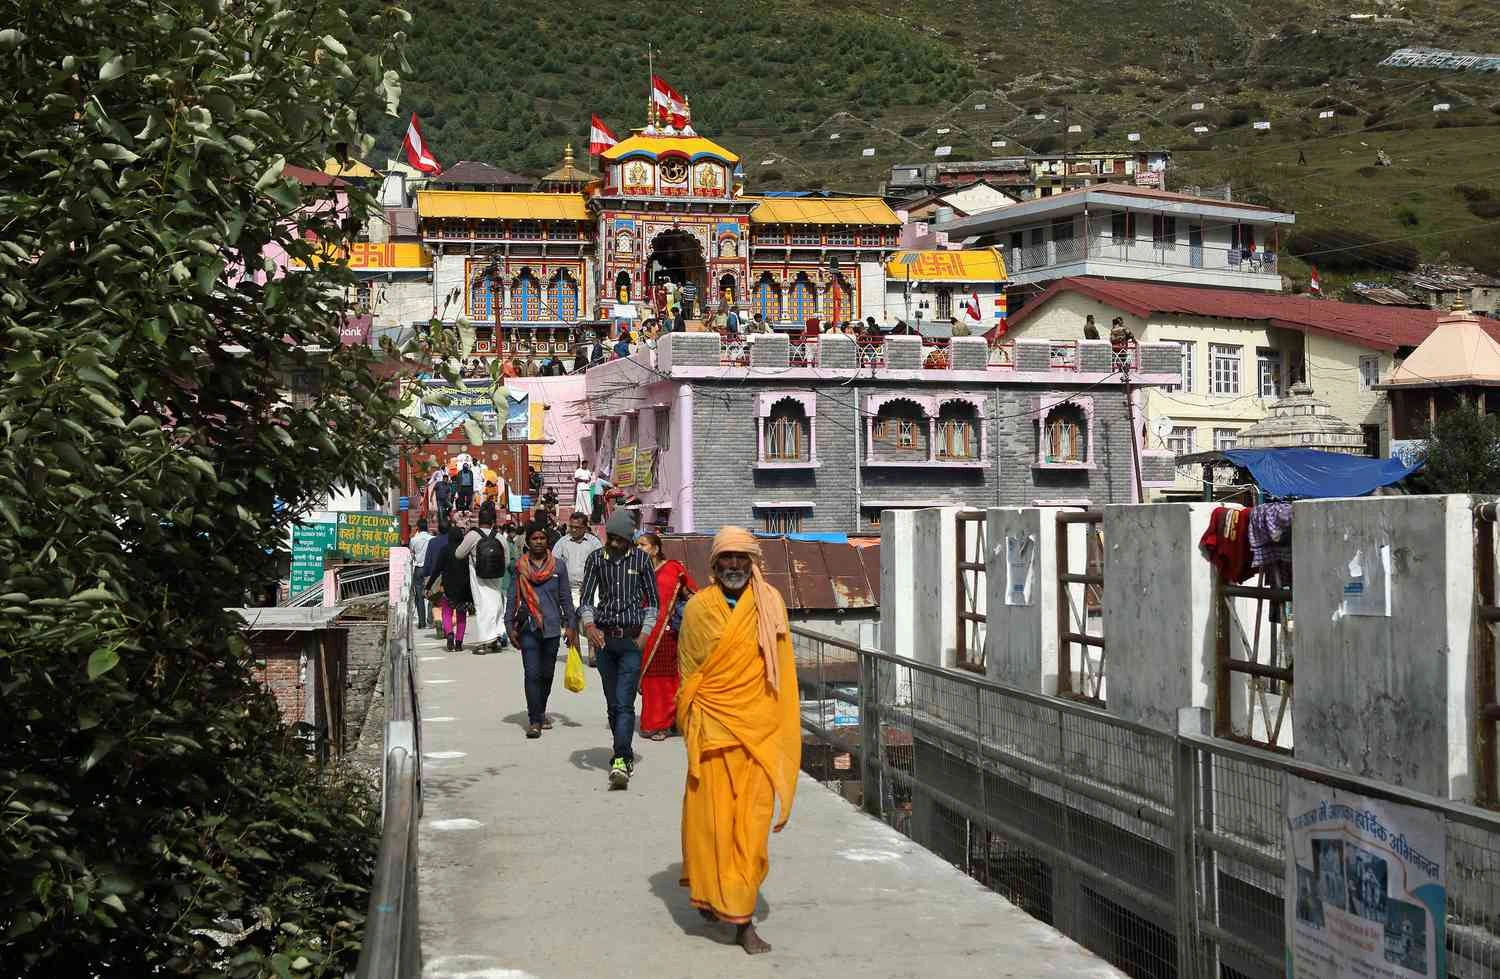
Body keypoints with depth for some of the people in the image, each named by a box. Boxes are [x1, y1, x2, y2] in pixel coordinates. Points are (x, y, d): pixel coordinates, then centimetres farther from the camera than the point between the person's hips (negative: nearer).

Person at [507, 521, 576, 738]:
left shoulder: (558, 565, 4)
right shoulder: (519, 566, 2)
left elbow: (566, 597, 8)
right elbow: (512, 597, 6)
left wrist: (570, 625, 4)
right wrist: (510, 627, 1)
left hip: (552, 627, 2)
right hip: (528, 628, -2)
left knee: (547, 674, 12)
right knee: (532, 674, -9)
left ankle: (541, 712, 31)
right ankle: (534, 721, -7)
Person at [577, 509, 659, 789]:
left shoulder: (641, 560, -1)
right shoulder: (596, 559, 3)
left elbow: (653, 600, 6)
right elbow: (585, 598, 3)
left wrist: (645, 633, -5)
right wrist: (589, 625, -15)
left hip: (631, 639, -3)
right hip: (603, 637, 3)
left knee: (624, 702, -13)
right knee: (612, 703, 11)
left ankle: (621, 761, -19)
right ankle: (625, 753, 25)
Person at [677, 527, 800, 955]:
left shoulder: (770, 604, 3)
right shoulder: (699, 608, 2)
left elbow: (781, 670, 6)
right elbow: (687, 670, 8)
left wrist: (781, 728, 3)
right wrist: (690, 722, 3)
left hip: (758, 730, 0)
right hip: (713, 728, 0)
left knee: (751, 822, -2)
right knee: (712, 816, 3)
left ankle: (743, 918, 5)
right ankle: (708, 892, 26)